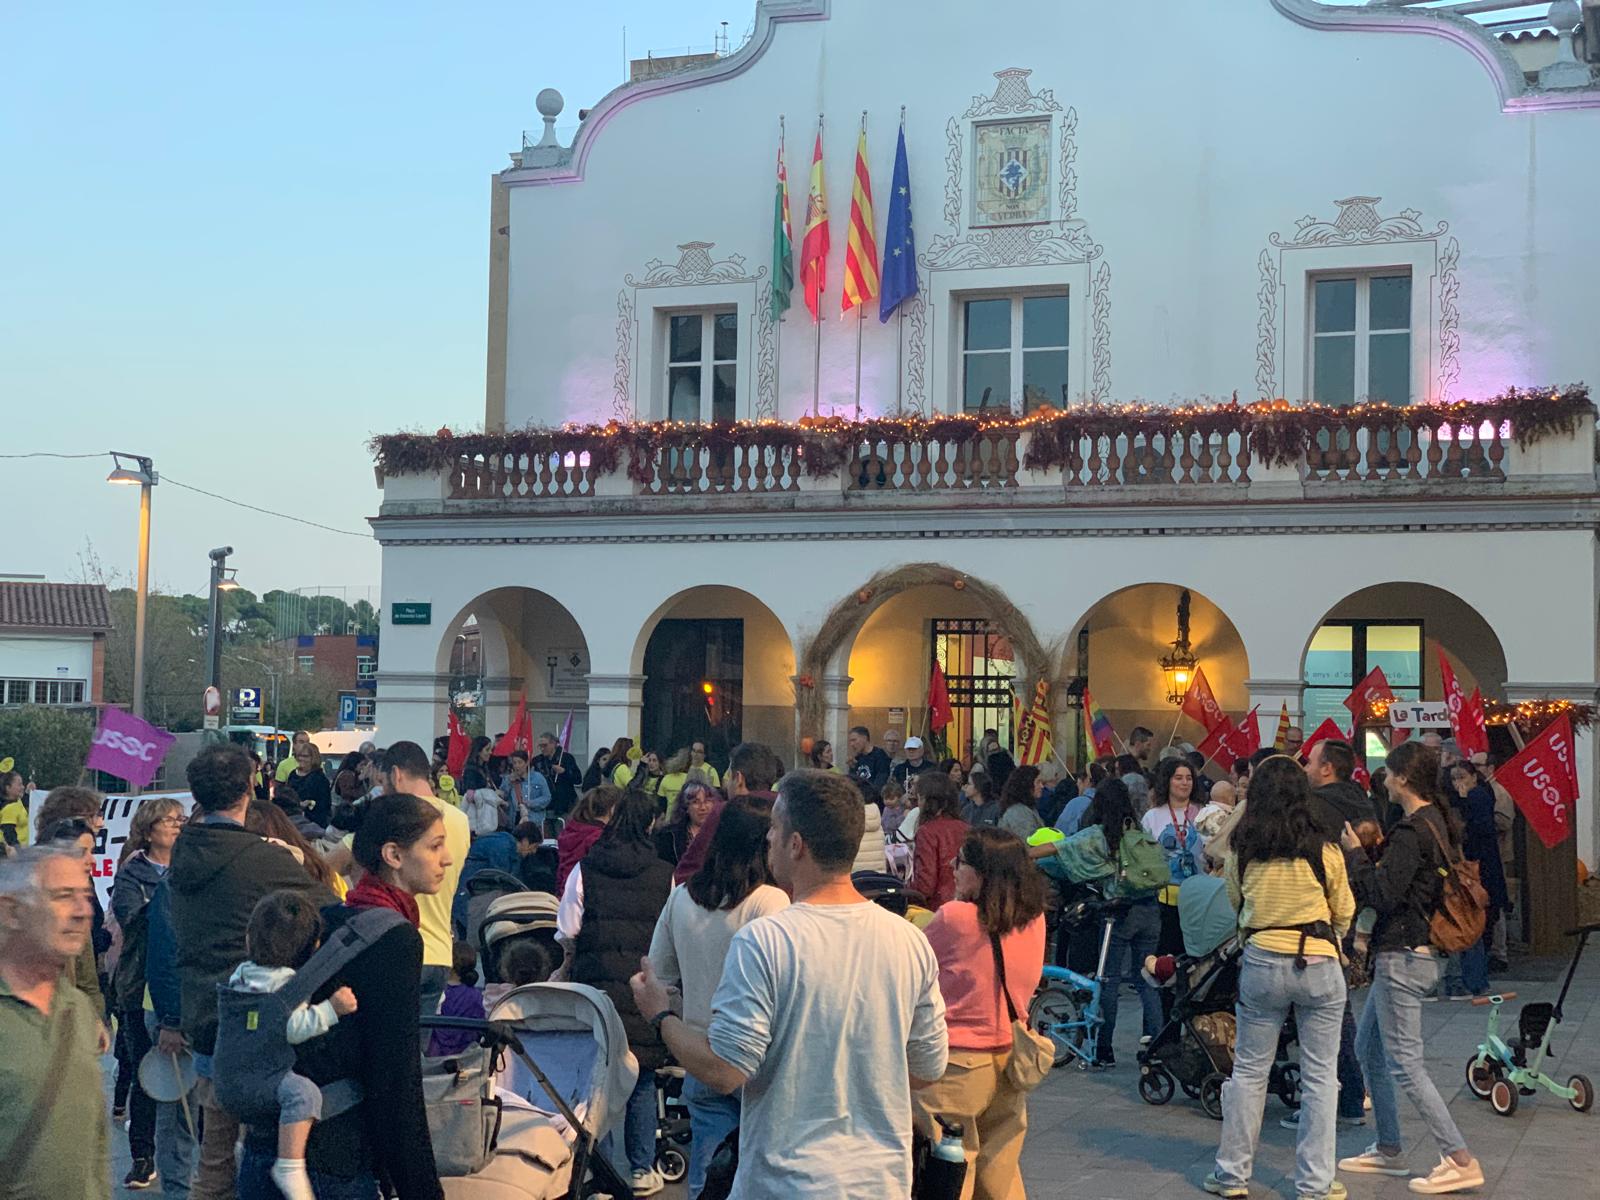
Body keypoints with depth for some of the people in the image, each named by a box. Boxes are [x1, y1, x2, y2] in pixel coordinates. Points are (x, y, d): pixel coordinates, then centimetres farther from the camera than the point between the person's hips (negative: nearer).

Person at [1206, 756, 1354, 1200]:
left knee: (1248, 1071, 11)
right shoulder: (1324, 851, -7)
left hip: (1261, 963, 2)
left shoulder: (1241, 852, -3)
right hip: (1319, 965, -2)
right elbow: (1344, 913, 7)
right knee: (1319, 1076, 7)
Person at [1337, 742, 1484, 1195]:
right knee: (1368, 1047, 19)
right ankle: (1388, 1150, 26)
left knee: (1405, 1063, -6)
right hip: (1418, 952, 11)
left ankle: (1460, 1160, -4)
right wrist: (1365, 856, 9)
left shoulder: (1411, 831, -19)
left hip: (1402, 957, -11)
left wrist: (1355, 854, -11)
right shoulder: (1438, 823, 11)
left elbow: (1382, 893, -23)